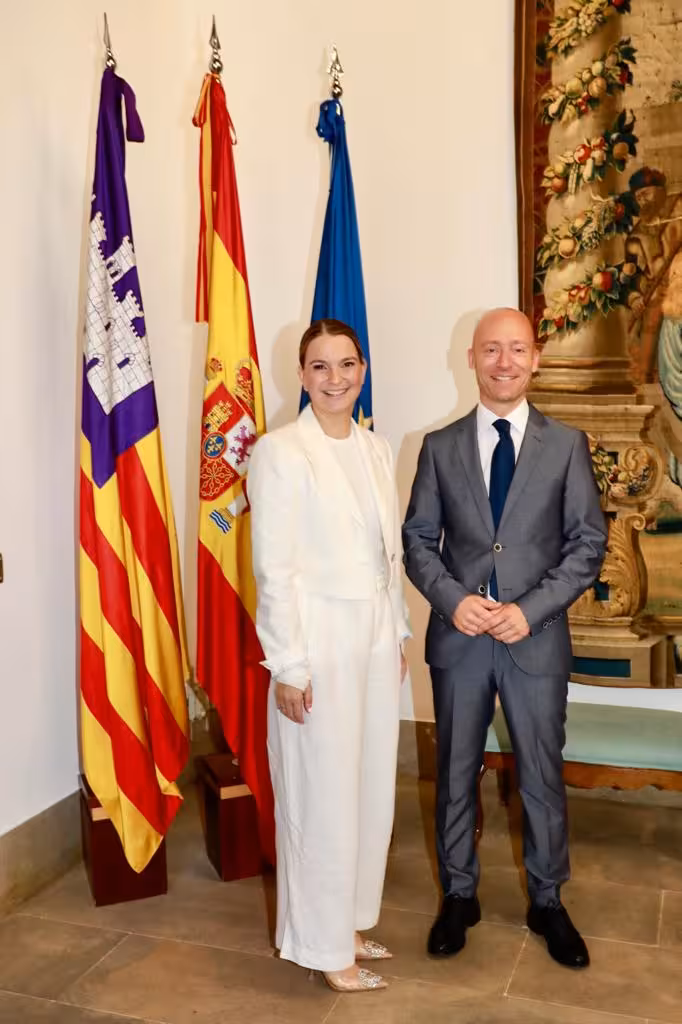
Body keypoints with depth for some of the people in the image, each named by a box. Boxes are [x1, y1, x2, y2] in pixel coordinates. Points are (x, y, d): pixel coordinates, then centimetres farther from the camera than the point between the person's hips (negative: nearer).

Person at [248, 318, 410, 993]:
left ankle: (352, 919, 36)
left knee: (372, 788, 16)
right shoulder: (280, 452, -12)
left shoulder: (377, 449, 9)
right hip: (319, 641, -7)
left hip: (377, 639, 7)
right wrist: (288, 666, -14)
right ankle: (326, 946, 25)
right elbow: (273, 569, -13)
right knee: (323, 796, 5)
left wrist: (399, 633, 14)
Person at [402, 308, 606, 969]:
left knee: (542, 776, 12)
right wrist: (452, 599, -13)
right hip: (458, 636, 1)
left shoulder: (567, 445, -1)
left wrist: (531, 609, -14)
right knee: (455, 773, 14)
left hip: (536, 638, -1)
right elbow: (417, 539, 3)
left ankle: (547, 902, 34)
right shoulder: (440, 446, 2)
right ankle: (458, 895, 34)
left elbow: (588, 543, -3)